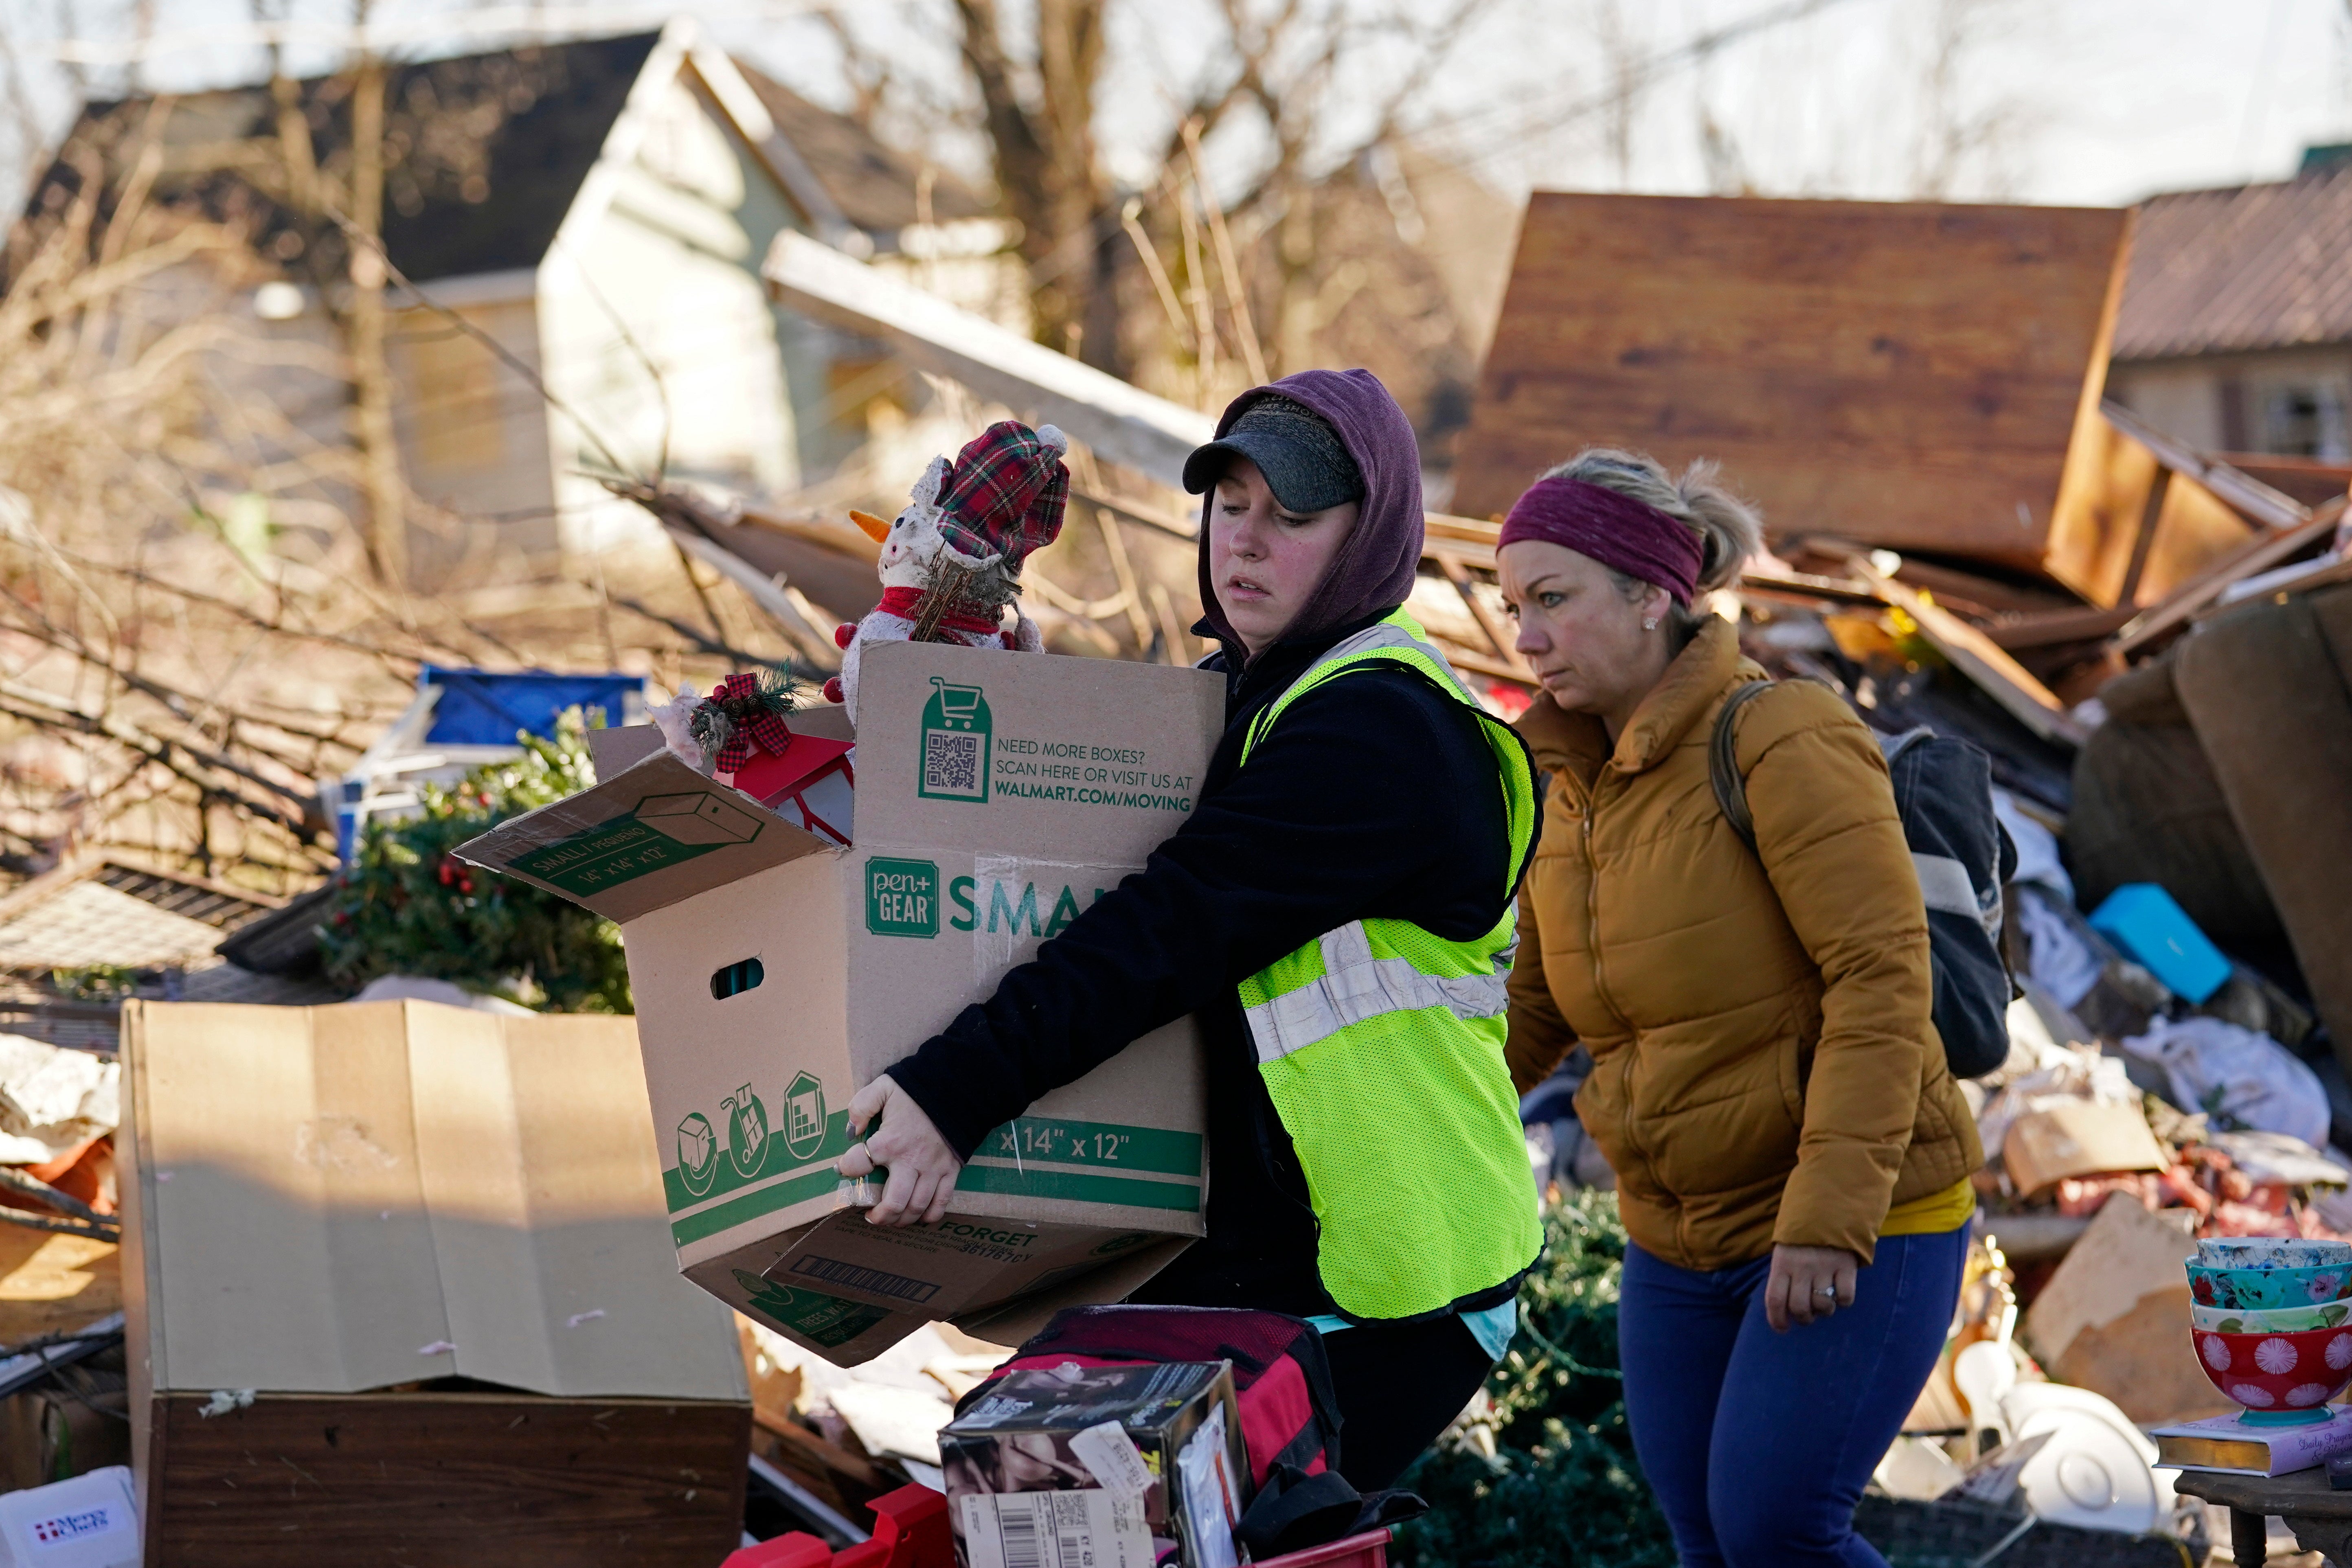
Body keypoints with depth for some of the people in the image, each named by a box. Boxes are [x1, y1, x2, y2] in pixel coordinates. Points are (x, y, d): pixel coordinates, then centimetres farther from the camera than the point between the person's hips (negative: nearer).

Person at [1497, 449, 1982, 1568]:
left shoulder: (1784, 742, -17)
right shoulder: (1569, 779, 6)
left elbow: (1883, 980, -22)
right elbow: (1536, 1009, 12)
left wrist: (1829, 1220, -28)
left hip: (1858, 1226, -7)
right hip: (1681, 1244, 7)